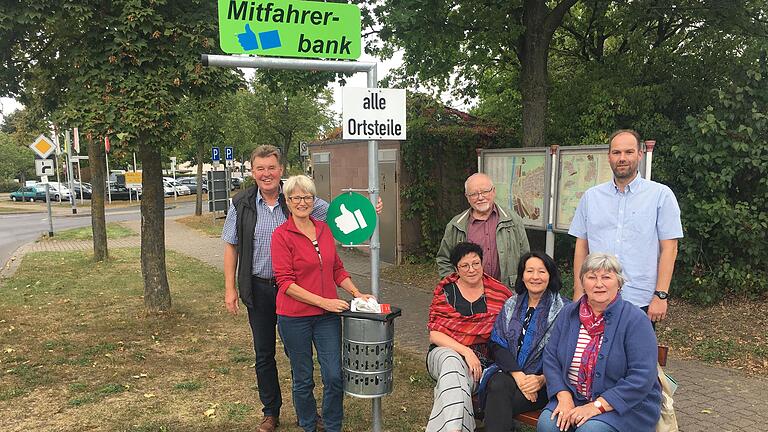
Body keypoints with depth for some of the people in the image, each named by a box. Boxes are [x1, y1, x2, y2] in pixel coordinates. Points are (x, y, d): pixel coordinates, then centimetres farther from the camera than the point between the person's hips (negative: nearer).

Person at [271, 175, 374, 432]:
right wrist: (323, 301, -20)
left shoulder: (324, 229, 6)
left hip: (327, 315, 4)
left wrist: (357, 294, 2)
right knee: (303, 380, 11)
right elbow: (285, 283, -15)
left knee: (334, 376, 3)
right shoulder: (282, 235, -10)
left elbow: (337, 269, 14)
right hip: (294, 317, -4)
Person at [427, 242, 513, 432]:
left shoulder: (499, 293, 8)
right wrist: (466, 351, -16)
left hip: (483, 362, 0)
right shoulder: (445, 292, 6)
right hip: (445, 352, 0)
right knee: (452, 363, -37)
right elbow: (434, 335, -1)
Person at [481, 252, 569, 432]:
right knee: (498, 386, -32)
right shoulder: (511, 305, 16)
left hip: (543, 380, -3)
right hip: (508, 371, 3)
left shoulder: (563, 309, 3)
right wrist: (517, 374, -11)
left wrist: (542, 379, -18)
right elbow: (497, 344, 6)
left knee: (497, 403, -29)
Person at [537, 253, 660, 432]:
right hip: (574, 397, 4)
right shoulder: (568, 313, 5)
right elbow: (551, 357, 4)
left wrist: (597, 406, -21)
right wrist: (564, 397, -12)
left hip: (627, 405, -3)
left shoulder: (635, 320, -10)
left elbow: (641, 377, -17)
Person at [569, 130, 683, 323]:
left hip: (640, 301, -2)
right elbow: (581, 246, 10)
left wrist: (661, 295, -9)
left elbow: (669, 248, -2)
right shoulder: (591, 196, 9)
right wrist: (578, 293, 5)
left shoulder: (661, 195, 1)